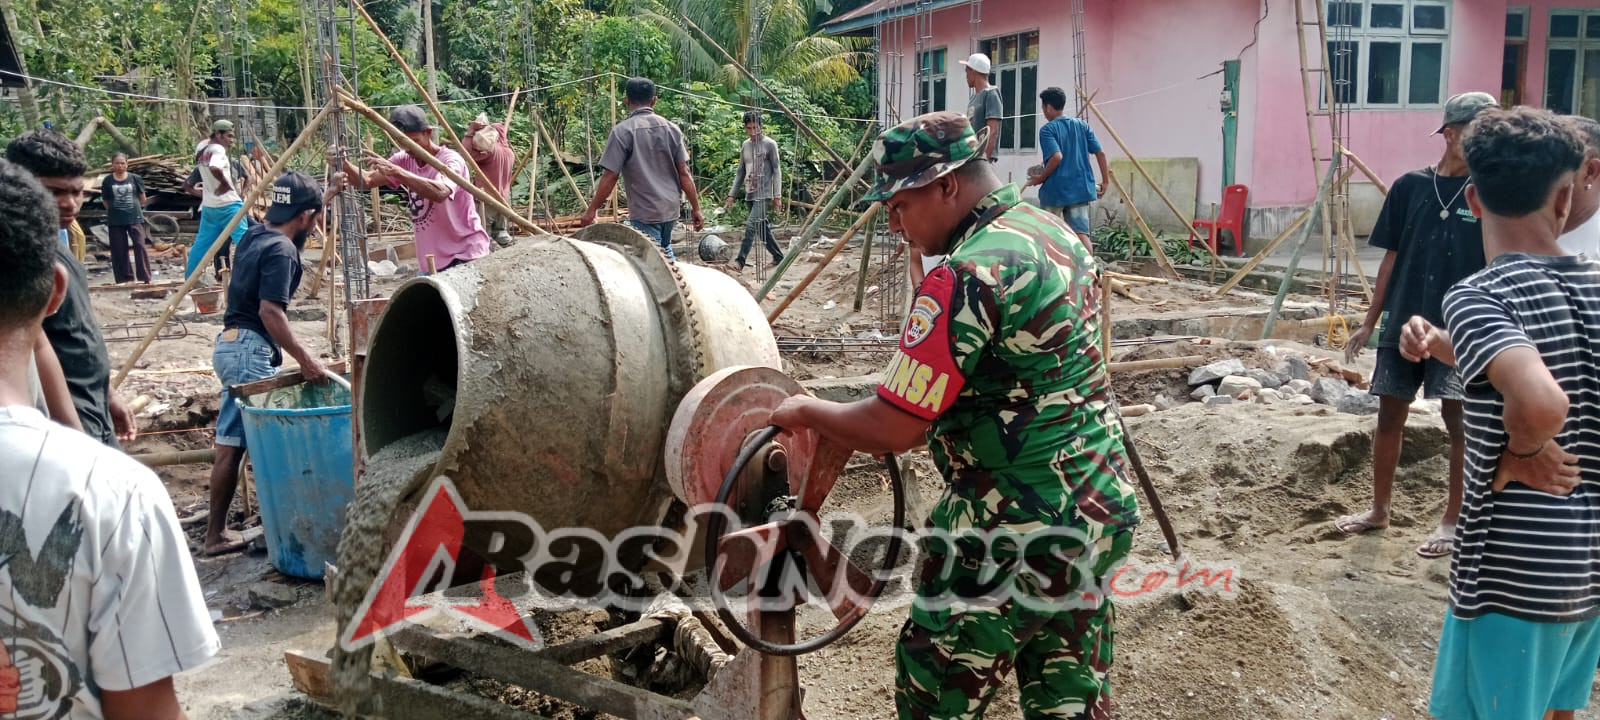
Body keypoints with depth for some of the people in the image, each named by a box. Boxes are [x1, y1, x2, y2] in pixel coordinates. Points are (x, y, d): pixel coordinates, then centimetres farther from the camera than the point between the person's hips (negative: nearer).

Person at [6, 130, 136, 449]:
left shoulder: (53, 239, 10)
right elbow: (34, 346, -26)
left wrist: (107, 396, 22)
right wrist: (73, 432, -27)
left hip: (93, 419, 10)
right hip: (67, 425, -10)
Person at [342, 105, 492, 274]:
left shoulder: (450, 159, -16)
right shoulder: (405, 160, 6)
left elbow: (440, 192, -37)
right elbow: (366, 181, -1)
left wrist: (395, 172, -41)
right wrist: (344, 164, -20)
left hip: (466, 255, -7)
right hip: (431, 260, 7)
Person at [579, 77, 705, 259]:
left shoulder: (623, 131, -10)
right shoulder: (671, 128, 3)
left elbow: (610, 177, -11)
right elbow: (684, 173, 1)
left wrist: (591, 210, -2)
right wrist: (696, 208, 7)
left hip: (644, 211, -5)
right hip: (671, 208, 5)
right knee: (664, 251, 26)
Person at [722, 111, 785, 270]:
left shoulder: (770, 144, -5)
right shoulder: (745, 146, 13)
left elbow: (776, 170, -6)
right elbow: (740, 172, 17)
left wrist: (777, 195, -12)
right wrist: (732, 195, 13)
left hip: (764, 194, -7)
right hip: (749, 195, 7)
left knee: (751, 225, -18)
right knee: (763, 228, 11)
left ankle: (740, 261, -22)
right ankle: (778, 257, 23)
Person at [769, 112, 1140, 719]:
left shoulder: (967, 276, -21)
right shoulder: (1056, 234, 7)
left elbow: (893, 431, -20)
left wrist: (805, 412, -3)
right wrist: (928, 424, 17)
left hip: (1016, 535, -9)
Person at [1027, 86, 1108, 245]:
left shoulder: (1047, 129, -6)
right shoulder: (1082, 125, 11)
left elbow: (1056, 157, -21)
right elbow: (1100, 153, 6)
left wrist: (1041, 178, -8)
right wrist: (1104, 181, 11)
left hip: (1055, 190, -4)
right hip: (1081, 188, 4)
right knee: (1081, 233, -4)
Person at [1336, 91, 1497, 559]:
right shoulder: (1411, 186, 3)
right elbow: (1392, 258, 8)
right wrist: (1369, 323, 8)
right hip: (1403, 323, 2)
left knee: (1458, 420, 1)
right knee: (1390, 415, 9)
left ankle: (1453, 521, 16)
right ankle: (1380, 510, 25)